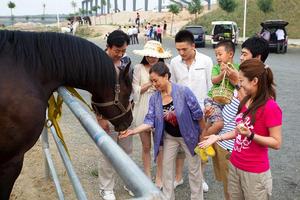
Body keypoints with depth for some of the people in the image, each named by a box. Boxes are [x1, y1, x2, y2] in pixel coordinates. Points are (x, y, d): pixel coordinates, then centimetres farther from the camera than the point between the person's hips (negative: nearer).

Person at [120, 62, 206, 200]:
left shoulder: (183, 91, -25)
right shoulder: (154, 98, -11)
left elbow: (197, 114, -17)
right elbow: (150, 121, -13)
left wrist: (204, 134, -8)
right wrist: (133, 131, -26)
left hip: (188, 135, -4)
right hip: (169, 137, 4)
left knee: (194, 169, 11)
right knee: (167, 168, 13)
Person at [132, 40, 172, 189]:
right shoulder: (139, 68, -4)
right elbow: (136, 90, -5)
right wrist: (150, 83, -14)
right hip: (143, 111, 0)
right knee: (146, 146, 12)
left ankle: (159, 176, 28)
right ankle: (147, 176, 30)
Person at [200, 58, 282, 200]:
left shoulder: (271, 108, -21)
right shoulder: (246, 101, 4)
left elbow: (276, 143, -18)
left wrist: (250, 135, -29)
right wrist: (218, 137, 6)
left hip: (255, 173, -7)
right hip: (234, 166, 7)